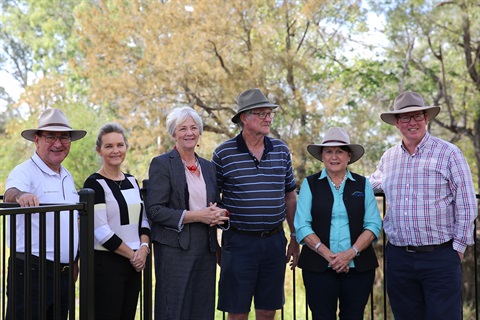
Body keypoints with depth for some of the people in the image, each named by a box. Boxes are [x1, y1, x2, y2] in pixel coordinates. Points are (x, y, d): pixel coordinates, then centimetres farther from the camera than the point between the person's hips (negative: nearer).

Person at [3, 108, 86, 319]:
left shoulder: (67, 177, 15)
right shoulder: (24, 172, -9)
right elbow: (11, 193, -30)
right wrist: (21, 195, -52)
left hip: (63, 272, 7)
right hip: (31, 270, -7)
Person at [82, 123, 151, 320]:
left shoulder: (132, 181, 13)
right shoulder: (94, 183, -7)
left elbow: (143, 220, 16)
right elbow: (101, 231, -14)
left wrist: (143, 248, -3)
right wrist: (132, 254, -9)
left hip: (134, 264, 7)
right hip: (106, 264, -6)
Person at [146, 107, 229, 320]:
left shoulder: (208, 167, 16)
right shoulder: (161, 164, -2)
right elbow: (154, 210, -11)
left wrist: (218, 214, -3)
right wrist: (196, 216, -16)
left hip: (206, 249, 6)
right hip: (175, 248, -6)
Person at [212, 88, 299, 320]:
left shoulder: (281, 150, 7)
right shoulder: (224, 153, -4)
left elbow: (290, 196, 14)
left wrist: (295, 238, 13)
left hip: (274, 240, 3)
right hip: (239, 241, -3)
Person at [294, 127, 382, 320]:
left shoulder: (362, 185, 8)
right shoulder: (310, 184, 5)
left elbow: (373, 225, 1)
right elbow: (302, 226, -2)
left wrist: (351, 253, -13)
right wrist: (327, 254, -14)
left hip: (358, 266, 1)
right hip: (319, 267, -1)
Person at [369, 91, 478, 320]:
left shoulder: (449, 154, -4)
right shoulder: (388, 158, 10)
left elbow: (466, 205, -4)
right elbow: (371, 185, 30)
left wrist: (458, 246, -5)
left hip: (440, 256, -4)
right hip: (398, 257, 4)